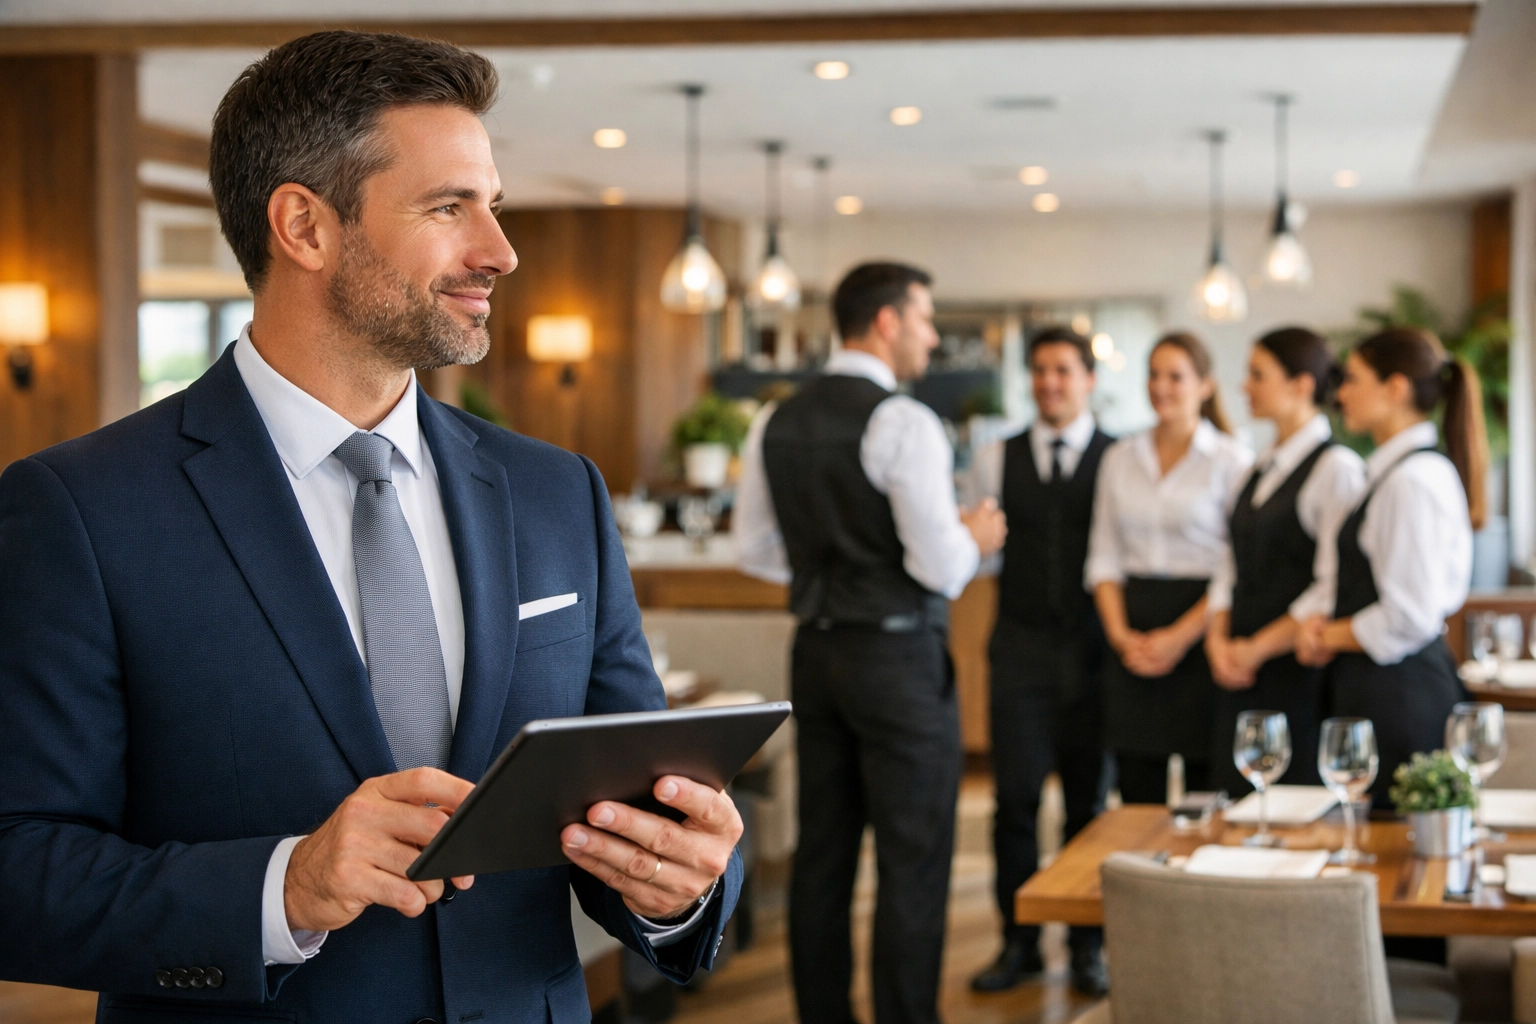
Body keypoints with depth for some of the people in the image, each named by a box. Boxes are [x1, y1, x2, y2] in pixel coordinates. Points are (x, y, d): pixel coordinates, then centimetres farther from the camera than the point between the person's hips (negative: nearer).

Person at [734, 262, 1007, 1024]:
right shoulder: (903, 423, -15)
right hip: (899, 655, -7)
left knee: (822, 854, 13)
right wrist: (973, 538, 2)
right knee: (913, 862, 0)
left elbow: (758, 551, 12)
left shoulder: (775, 424, 7)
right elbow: (940, 566, -18)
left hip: (816, 649, 7)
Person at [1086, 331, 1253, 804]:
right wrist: (1119, 633, -2)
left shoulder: (1231, 460, -2)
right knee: (1139, 796, 3)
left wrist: (1181, 636, -12)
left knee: (1202, 792, -5)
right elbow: (1104, 556, 12)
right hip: (1132, 637, 4)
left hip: (1198, 636, -4)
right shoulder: (1119, 458, 12)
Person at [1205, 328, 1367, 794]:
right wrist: (1219, 640, 1)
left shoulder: (1337, 468, -10)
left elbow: (1333, 588, -16)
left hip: (1300, 675, -7)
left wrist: (1257, 648, -12)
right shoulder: (1261, 472, 16)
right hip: (1241, 673, 7)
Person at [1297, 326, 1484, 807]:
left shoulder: (1412, 480, -16)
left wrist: (1330, 637, -5)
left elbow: (1409, 619, -20)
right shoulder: (1395, 470, 14)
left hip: (1397, 691, -9)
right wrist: (1328, 624, 5)